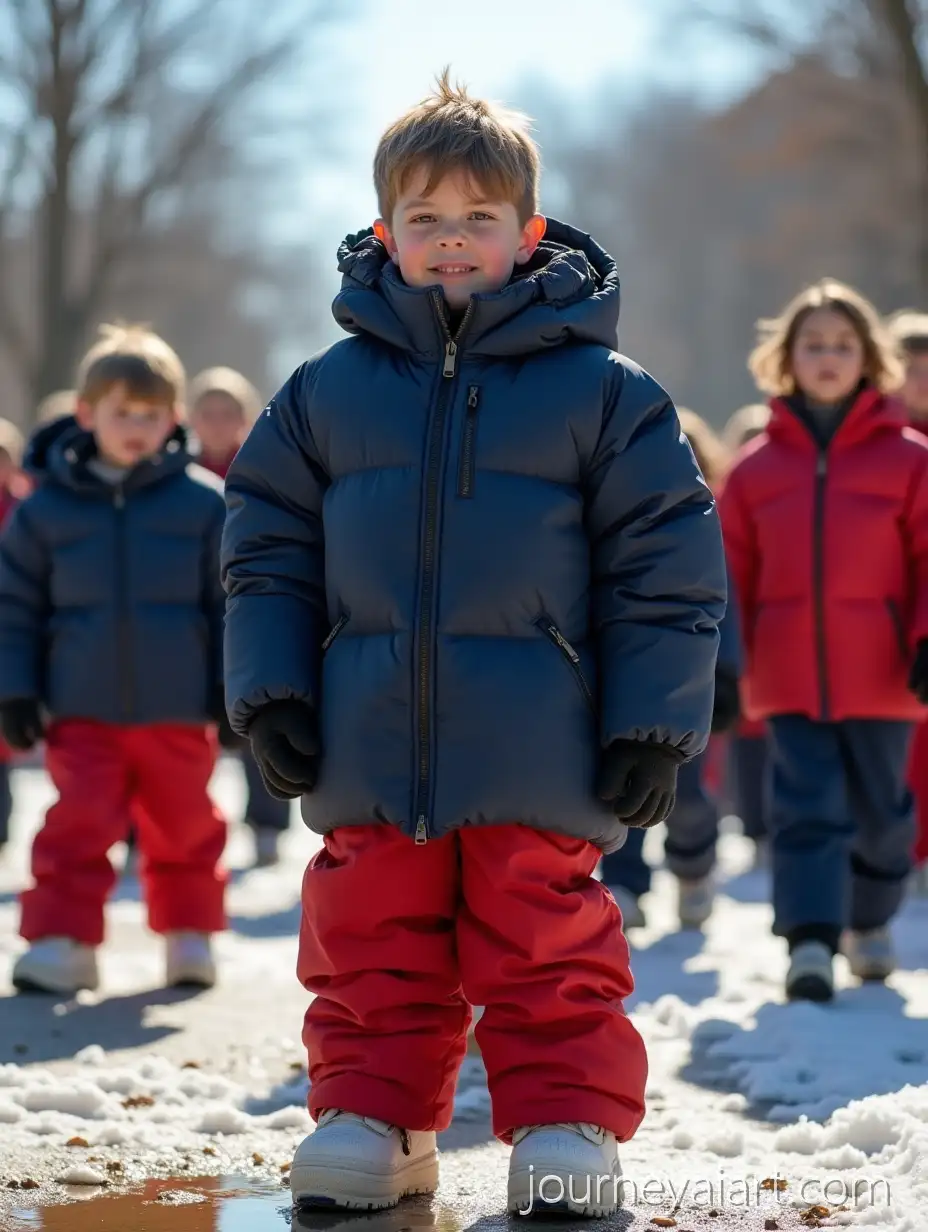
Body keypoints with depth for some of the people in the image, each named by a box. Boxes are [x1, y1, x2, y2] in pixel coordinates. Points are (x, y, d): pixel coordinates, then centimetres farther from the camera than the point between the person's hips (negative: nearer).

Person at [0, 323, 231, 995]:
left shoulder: (203, 503, -2)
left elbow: (232, 603, 3)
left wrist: (232, 688, 1)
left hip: (179, 713, 0)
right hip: (83, 714, 0)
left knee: (185, 828, 12)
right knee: (77, 826, -7)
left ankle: (190, 933, 29)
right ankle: (61, 942, -1)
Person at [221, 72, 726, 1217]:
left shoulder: (602, 390, 0)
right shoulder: (327, 390, 7)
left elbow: (667, 562, 1)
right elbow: (267, 544, 12)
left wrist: (654, 722, -3)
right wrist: (269, 690, 2)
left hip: (540, 757, -2)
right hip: (368, 748, 3)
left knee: (549, 950, 4)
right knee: (370, 947, 9)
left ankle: (567, 1121, 16)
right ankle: (372, 1117, 22)